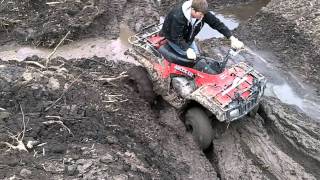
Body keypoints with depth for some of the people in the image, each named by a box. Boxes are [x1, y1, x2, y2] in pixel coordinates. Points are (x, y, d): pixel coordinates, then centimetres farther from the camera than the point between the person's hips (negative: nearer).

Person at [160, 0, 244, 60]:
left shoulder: (202, 13, -23)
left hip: (188, 37, 7)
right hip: (173, 37, -6)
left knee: (196, 54, 8)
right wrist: (187, 49, -49)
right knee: (188, 57, -15)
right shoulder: (178, 17, -40)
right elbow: (176, 37, -36)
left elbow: (217, 23, -21)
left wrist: (232, 38, -29)